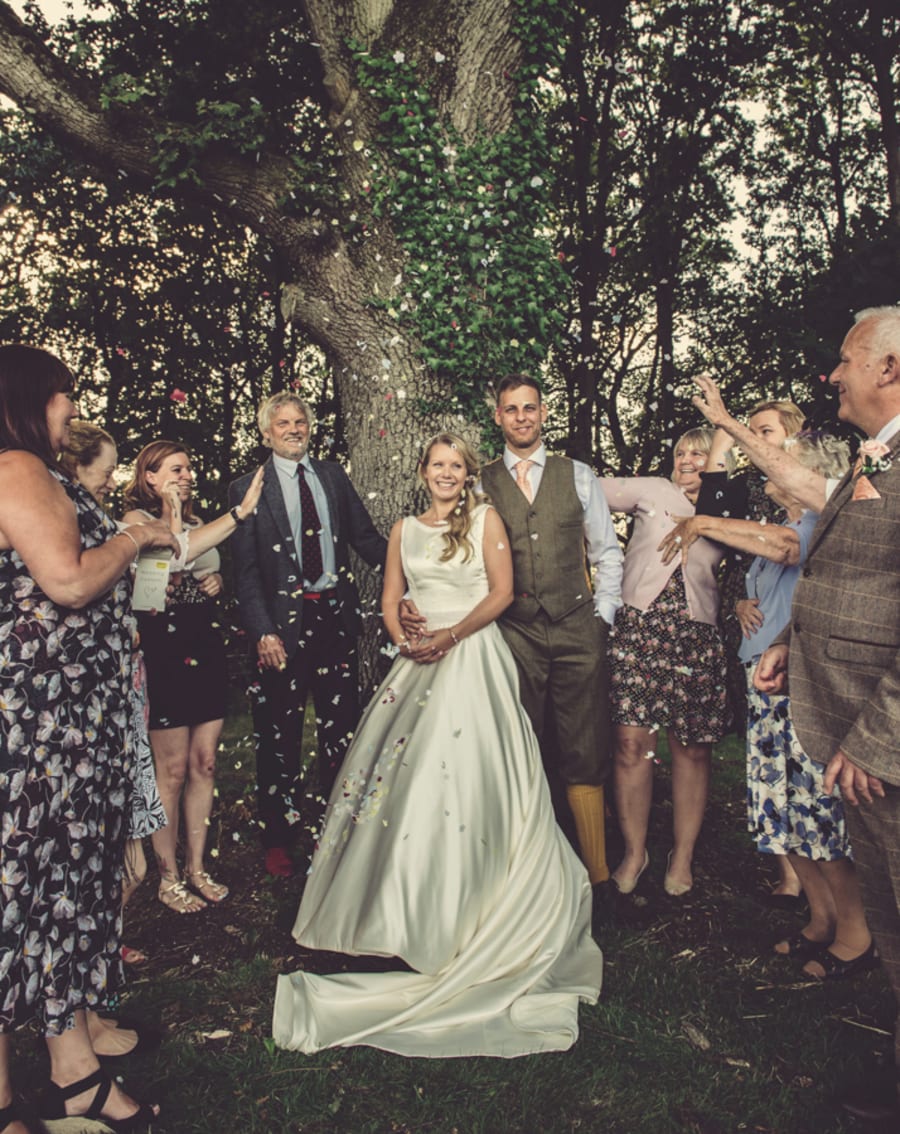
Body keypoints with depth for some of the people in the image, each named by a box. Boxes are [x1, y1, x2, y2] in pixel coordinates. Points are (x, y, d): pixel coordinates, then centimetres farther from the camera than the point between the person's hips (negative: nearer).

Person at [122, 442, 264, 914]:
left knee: (204, 765, 10)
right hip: (164, 652, -7)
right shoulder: (137, 519, -6)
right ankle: (168, 877, 16)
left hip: (206, 649, 7)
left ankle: (196, 867, 23)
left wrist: (216, 584, 6)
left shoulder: (196, 522, 16)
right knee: (172, 770, 1)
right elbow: (176, 550, -28)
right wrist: (241, 512, -29)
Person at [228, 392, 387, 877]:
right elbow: (246, 569, -5)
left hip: (336, 616, 3)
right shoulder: (249, 489, 0)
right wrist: (263, 631, -15)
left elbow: (366, 538, 12)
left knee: (341, 726, 10)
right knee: (279, 732, 6)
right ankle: (277, 839, 22)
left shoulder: (332, 475, 11)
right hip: (284, 620, -3)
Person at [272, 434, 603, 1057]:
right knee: (406, 767, 2)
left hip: (475, 655, -4)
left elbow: (502, 591, -4)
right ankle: (407, 901, 17)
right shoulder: (405, 529, 15)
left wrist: (451, 634, -14)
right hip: (420, 659, 4)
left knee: (469, 771, -7)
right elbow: (391, 598, 14)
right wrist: (404, 639, -7)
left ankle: (466, 906, 7)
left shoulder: (486, 519, 4)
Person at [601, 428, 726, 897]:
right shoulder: (653, 491, 10)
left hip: (696, 636, 2)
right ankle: (634, 851, 14)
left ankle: (683, 855, 24)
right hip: (638, 626, -1)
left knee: (692, 749, 6)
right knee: (632, 743, -4)